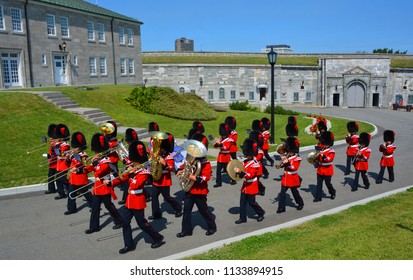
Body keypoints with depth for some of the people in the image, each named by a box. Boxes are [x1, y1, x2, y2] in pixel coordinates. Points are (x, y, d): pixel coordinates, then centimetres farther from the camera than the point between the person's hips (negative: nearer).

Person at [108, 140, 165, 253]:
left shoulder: (144, 172, -17)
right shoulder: (133, 169, 8)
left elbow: (135, 185, -27)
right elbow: (123, 178, 10)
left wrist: (130, 174, -22)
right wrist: (110, 182, -2)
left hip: (137, 201, -9)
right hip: (130, 199, 9)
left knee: (141, 223, 0)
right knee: (125, 221, 8)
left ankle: (158, 238, 17)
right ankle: (129, 245, 18)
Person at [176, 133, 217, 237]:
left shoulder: (206, 163, -15)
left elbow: (206, 177, -24)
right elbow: (184, 166, 18)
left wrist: (195, 178, -33)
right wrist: (180, 171, -3)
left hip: (200, 192, -6)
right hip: (189, 190, 6)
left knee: (204, 210, 8)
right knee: (186, 211, 10)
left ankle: (212, 227, 28)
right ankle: (186, 230, 21)